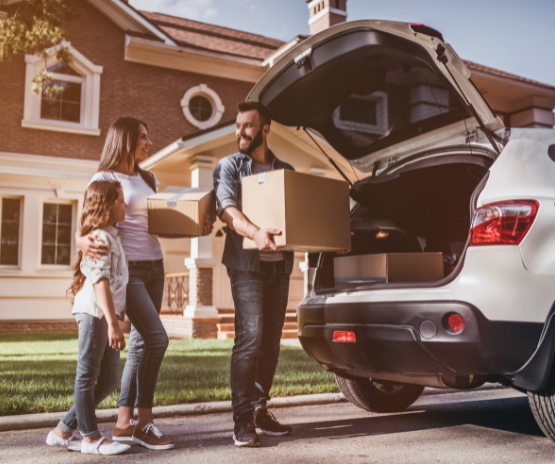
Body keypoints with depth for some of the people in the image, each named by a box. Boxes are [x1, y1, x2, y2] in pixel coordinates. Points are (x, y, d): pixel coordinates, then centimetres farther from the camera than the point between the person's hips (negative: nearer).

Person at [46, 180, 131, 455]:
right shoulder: (101, 237, -11)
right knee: (88, 375, 1)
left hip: (106, 315, 10)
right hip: (94, 312, -10)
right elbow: (100, 281, -20)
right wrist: (113, 322, -24)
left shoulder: (111, 236, 20)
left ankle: (63, 431, 20)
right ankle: (91, 438, 12)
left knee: (109, 379, 12)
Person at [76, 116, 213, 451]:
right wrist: (84, 242, -31)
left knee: (142, 343, 5)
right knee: (156, 337, -16)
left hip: (154, 266, 7)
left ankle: (124, 423, 13)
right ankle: (145, 422, -4)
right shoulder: (105, 179, -3)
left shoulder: (148, 180, 17)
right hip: (127, 268, -7)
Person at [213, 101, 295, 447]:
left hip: (280, 265, 5)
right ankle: (243, 419, -7)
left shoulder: (285, 170, 17)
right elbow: (227, 209, -12)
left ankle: (260, 410, 20)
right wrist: (255, 232, -32)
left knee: (271, 341, 8)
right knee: (250, 337, -14)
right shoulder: (229, 166, 5)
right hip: (246, 263, -4)